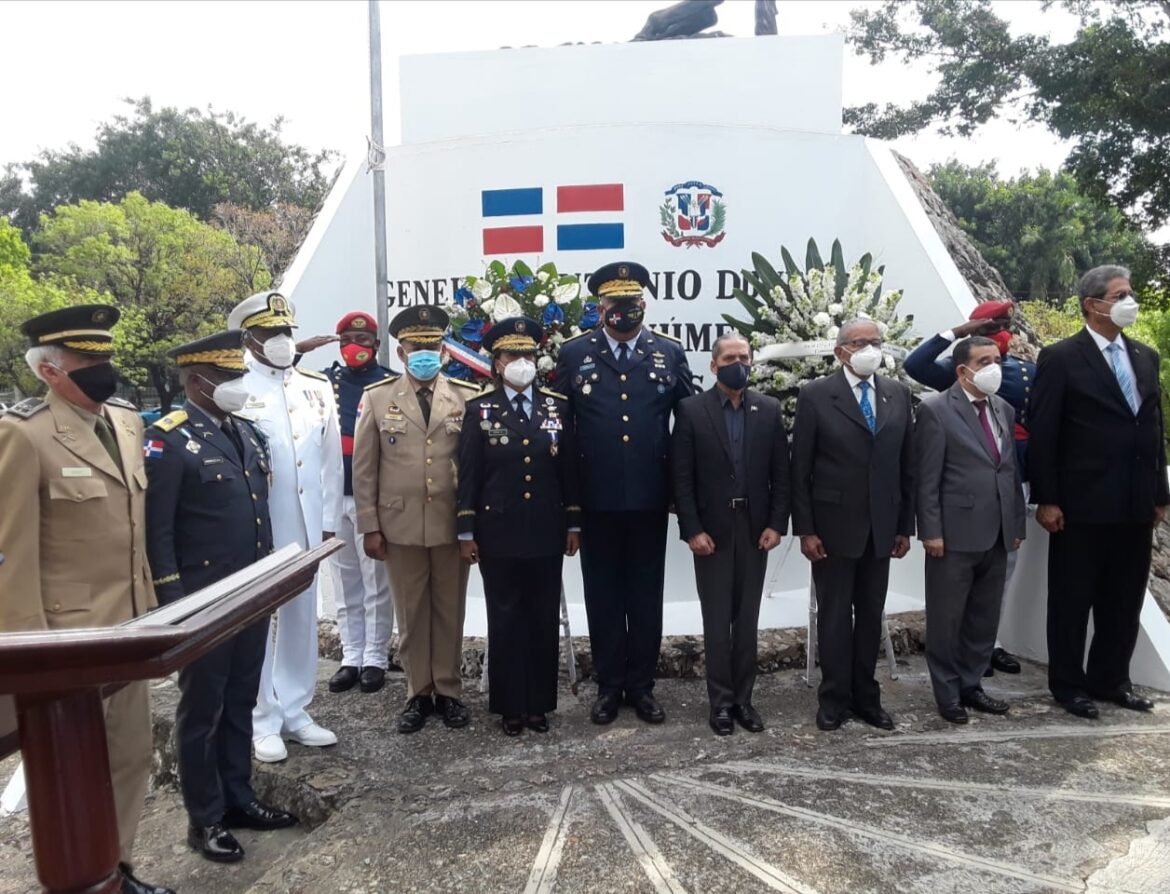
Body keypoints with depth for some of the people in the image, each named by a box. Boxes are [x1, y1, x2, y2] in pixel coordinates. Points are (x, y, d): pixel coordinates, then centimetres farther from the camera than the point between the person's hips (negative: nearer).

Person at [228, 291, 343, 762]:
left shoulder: (316, 387, 8)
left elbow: (330, 457, 8)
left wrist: (327, 521, 6)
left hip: (306, 528, 5)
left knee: (302, 620, 13)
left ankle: (294, 711, 28)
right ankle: (263, 721, 21)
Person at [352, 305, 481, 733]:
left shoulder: (468, 397, 0)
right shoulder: (377, 398, 2)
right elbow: (364, 469, 2)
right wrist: (369, 527, -1)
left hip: (453, 525, 0)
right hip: (400, 526, 0)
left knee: (450, 612, 11)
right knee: (411, 614, 11)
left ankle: (449, 690, 27)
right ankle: (418, 693, 26)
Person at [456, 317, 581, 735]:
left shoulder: (557, 406, 6)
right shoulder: (479, 409, 0)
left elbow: (569, 469, 7)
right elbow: (468, 474, -2)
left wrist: (573, 524, 6)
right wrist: (466, 532, -4)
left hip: (546, 533, 2)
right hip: (498, 533, -2)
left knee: (544, 621, 9)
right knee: (505, 622, 7)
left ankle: (539, 704, 23)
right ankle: (510, 706, 20)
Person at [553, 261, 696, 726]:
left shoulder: (670, 353, 5)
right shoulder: (574, 353, 3)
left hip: (649, 497, 1)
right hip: (596, 497, 0)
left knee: (646, 596, 10)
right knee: (603, 596, 10)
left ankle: (641, 685, 25)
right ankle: (609, 686, 24)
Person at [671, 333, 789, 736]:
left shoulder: (769, 410, 5)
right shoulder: (691, 409, -3)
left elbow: (781, 473, 5)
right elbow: (682, 478, -6)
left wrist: (776, 524, -4)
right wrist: (692, 530, -11)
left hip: (755, 529, 3)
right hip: (711, 531, -2)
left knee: (747, 620, 10)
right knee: (717, 621, 5)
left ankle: (743, 698, 22)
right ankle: (721, 701, 16)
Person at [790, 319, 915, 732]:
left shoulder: (898, 394, 6)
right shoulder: (816, 395, -7)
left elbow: (907, 464, 7)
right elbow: (800, 469, -7)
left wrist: (905, 526, 5)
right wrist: (805, 529, -10)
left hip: (881, 526, 4)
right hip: (833, 525, -4)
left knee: (871, 614, 12)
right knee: (834, 614, 7)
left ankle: (865, 695, 25)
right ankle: (834, 697, 20)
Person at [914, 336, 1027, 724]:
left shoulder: (1004, 409, 13)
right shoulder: (936, 410, -7)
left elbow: (1012, 471, 15)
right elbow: (927, 479, -11)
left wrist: (1017, 524, 11)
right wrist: (931, 531, -14)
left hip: (997, 535, 6)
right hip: (955, 535, -6)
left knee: (985, 618, 15)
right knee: (946, 619, 6)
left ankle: (971, 684, 29)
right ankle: (948, 693, 20)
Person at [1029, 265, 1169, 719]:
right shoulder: (1060, 357, -7)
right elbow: (1042, 434, -10)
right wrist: (1046, 500, -13)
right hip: (1082, 505, -6)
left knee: (1125, 602, 14)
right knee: (1072, 601, 6)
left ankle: (1110, 680, 30)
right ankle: (1068, 684, 20)